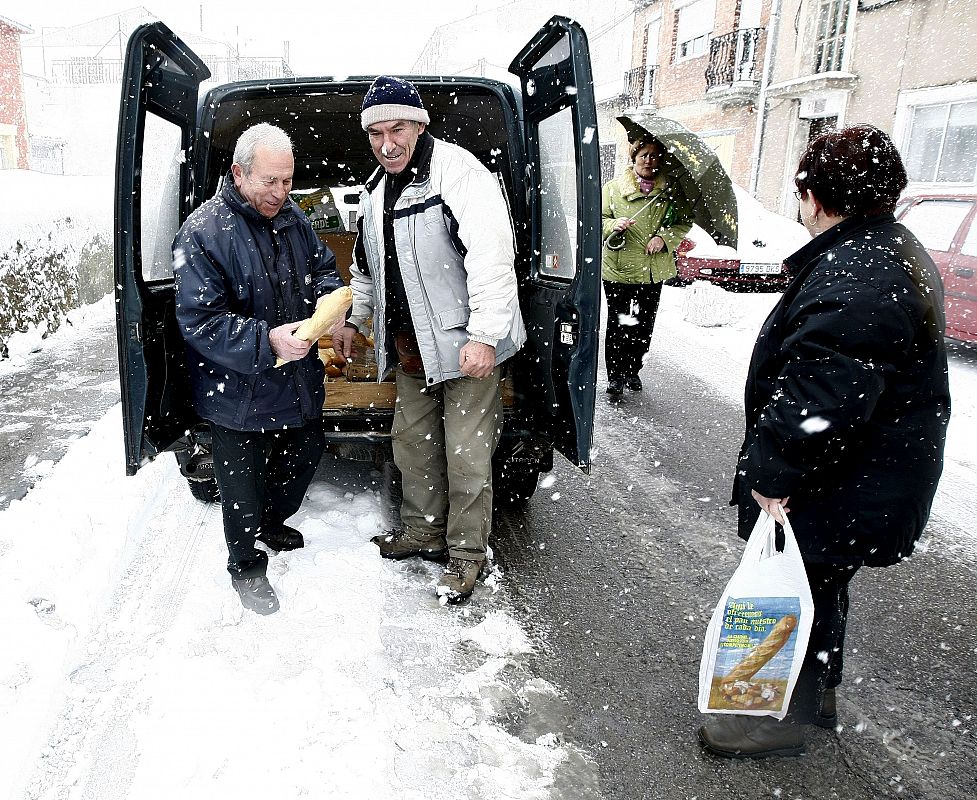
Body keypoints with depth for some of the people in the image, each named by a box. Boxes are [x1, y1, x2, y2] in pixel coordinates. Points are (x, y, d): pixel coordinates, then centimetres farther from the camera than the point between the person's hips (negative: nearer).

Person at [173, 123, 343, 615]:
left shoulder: (292, 217, 2)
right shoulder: (203, 232, -20)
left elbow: (323, 268, 15)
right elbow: (199, 321, -22)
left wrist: (330, 299, -8)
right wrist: (267, 341, -33)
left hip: (297, 382, 7)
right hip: (238, 395, -7)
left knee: (306, 452, 24)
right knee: (244, 486, 9)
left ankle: (272, 522, 52)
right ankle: (246, 569, 34)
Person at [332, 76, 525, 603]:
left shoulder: (458, 172, -15)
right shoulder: (376, 190, 13)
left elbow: (491, 255, -25)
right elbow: (366, 265, 27)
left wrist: (485, 335, -29)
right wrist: (354, 319, 28)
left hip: (466, 345, -8)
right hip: (411, 347, 8)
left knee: (466, 455, -1)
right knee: (411, 441, 17)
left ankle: (467, 551, 17)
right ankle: (424, 531, 35)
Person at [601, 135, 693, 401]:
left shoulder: (670, 187, 5)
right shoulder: (613, 187, 1)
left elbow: (685, 220, 7)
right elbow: (598, 219, 3)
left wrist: (664, 237, -11)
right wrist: (614, 225, -19)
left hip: (654, 270, 2)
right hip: (619, 269, -2)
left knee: (644, 326, 12)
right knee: (617, 326, 0)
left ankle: (633, 370, 31)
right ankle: (615, 377, 11)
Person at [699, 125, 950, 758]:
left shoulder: (852, 284, -29)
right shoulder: (897, 252, 7)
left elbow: (817, 401, -35)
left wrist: (771, 475, -25)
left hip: (837, 490, -10)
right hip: (871, 479, 10)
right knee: (822, 586, 25)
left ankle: (782, 717, 29)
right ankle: (819, 693, 46)